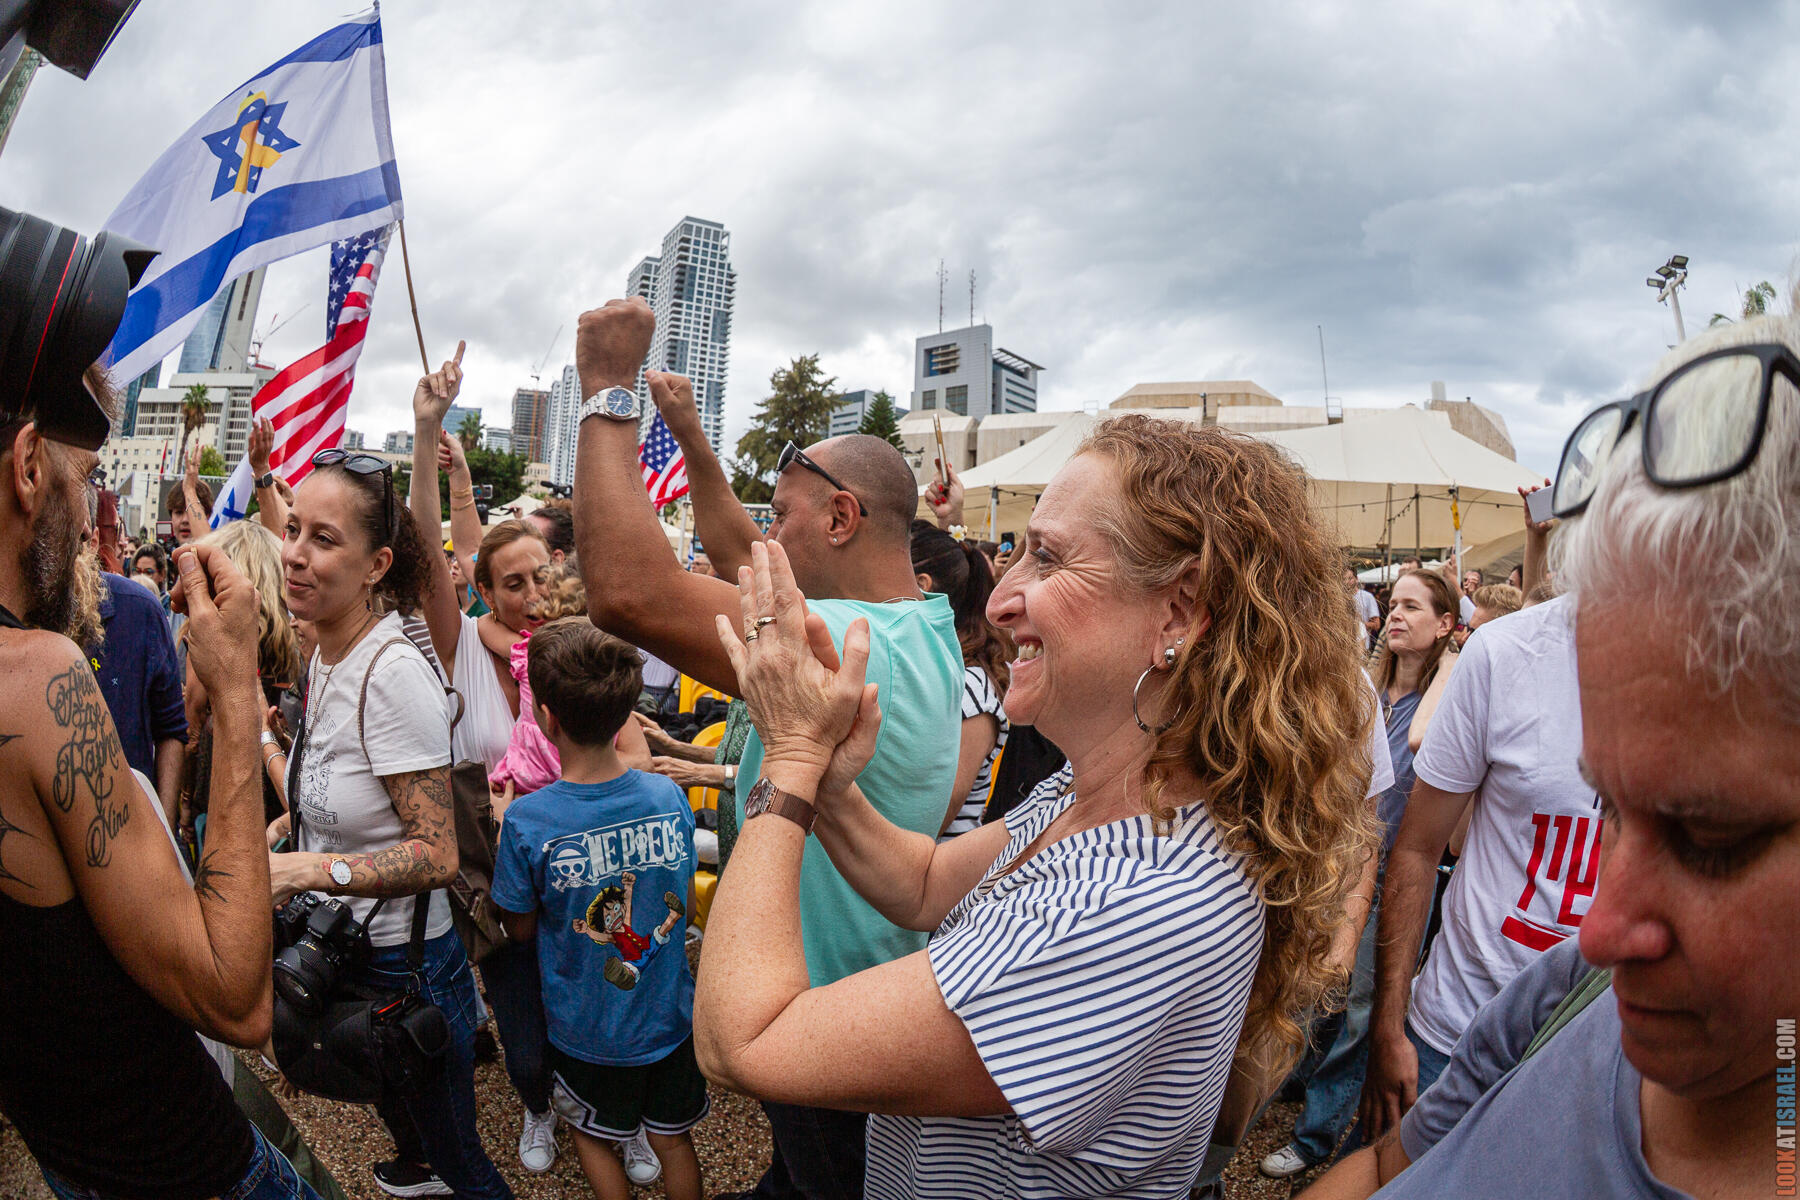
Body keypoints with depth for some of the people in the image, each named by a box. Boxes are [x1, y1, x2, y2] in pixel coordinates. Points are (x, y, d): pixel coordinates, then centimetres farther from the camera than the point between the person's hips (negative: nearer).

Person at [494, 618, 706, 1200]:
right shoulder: (668, 796, -16)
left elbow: (521, 929, -7)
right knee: (673, 1140, 24)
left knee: (594, 1137, 26)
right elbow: (687, 909, -1)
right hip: (671, 1017, 2)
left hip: (588, 1033, -2)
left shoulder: (528, 821, -25)